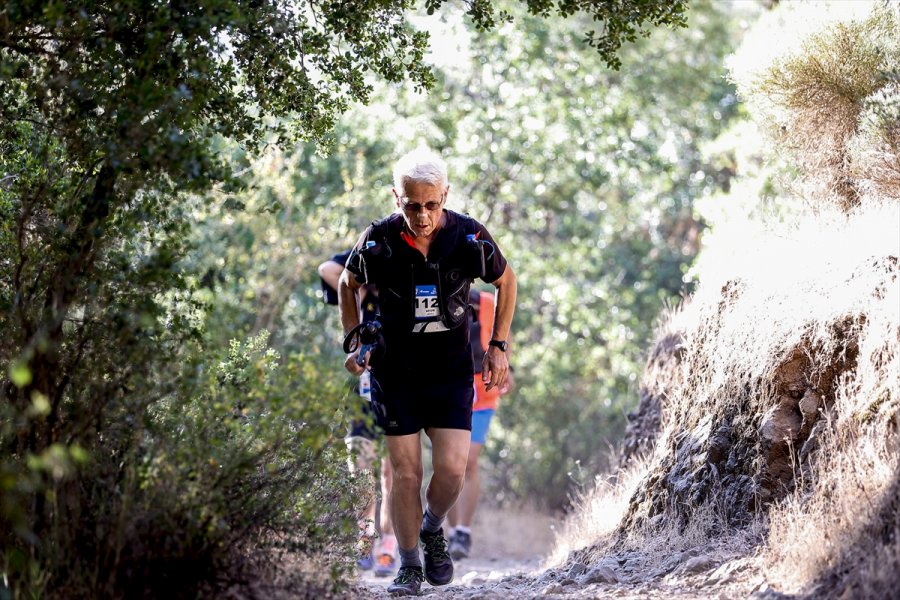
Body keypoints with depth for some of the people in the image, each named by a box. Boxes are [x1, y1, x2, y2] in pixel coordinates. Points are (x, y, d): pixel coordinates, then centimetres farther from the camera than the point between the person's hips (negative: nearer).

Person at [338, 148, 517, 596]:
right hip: (395, 372, 0)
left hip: (451, 372, 0)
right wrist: (353, 340, 1)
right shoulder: (378, 242, -14)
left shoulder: (469, 237, -14)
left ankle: (432, 528, 22)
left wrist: (498, 346, 3)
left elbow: (505, 280, 6)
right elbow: (349, 284, 8)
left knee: (452, 469, -10)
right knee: (405, 471, -2)